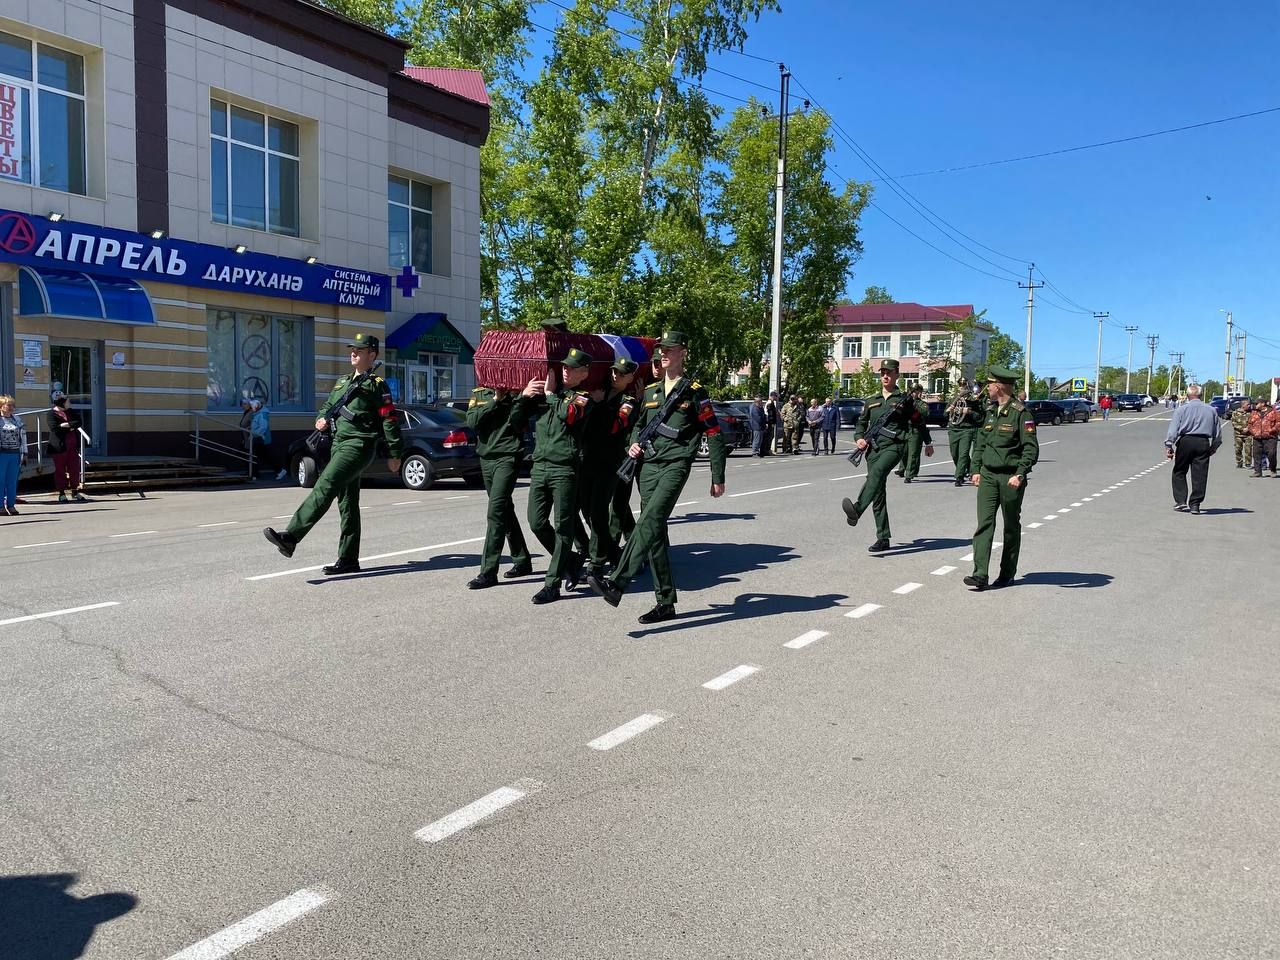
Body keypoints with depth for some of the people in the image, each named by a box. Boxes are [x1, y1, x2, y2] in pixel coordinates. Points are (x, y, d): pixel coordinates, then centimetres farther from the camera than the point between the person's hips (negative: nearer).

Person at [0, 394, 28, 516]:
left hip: (15, 454, 4)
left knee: (12, 481, 5)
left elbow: (23, 438, 16)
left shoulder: (18, 420, 13)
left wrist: (24, 454, 13)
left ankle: (11, 505, 10)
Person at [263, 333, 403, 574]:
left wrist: (395, 454, -8)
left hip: (359, 445, -9)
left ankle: (290, 537, -32)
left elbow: (390, 420, -6)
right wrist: (322, 419, 7)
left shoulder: (376, 384, -2)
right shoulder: (343, 382, 22)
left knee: (325, 486, -23)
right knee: (347, 503, 8)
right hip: (339, 444, 9)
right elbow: (327, 406, 31)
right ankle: (349, 560, 12)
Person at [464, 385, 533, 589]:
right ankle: (522, 561, 27)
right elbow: (472, 421, -5)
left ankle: (488, 572, -14)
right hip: (486, 457, 6)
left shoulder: (516, 393, 0)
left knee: (496, 512, -14)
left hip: (507, 457, -6)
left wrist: (515, 397, -17)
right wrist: (495, 400, -10)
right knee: (505, 511, 14)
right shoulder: (479, 393, 11)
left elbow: (519, 424, -12)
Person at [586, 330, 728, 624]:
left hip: (676, 464, -6)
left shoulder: (694, 391, 2)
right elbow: (639, 424, 32)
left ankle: (617, 583, -35)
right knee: (656, 534, 4)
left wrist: (718, 478, 0)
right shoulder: (651, 391, 18)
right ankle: (666, 603, 11)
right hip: (649, 465, 6)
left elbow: (713, 434, 2)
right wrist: (634, 444, 9)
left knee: (650, 521, -25)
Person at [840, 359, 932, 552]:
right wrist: (859, 438, 1)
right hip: (874, 448, 5)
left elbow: (919, 421, 20)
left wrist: (929, 443, 29)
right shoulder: (871, 402, 19)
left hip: (893, 447, -5)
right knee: (878, 494, 2)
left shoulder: (904, 400, 9)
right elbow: (861, 424, 23)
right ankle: (883, 539, 7)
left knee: (877, 472, -35)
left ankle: (856, 510, -54)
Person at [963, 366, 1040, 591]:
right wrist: (976, 469, 9)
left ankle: (1007, 574, 20)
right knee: (984, 523, -6)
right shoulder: (990, 411, 12)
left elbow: (1031, 448, -12)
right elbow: (980, 442, 17)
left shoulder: (1021, 413, -9)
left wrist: (1020, 474, -20)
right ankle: (980, 575, -11)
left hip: (1011, 477, -5)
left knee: (1011, 527, 9)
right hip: (988, 475, 5)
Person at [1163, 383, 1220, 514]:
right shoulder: (1211, 410, 11)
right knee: (1200, 475, 4)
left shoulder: (1181, 409, 1)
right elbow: (1217, 432, 15)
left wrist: (1169, 445, -8)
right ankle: (1195, 504, 3)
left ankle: (1180, 501, 5)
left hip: (1185, 441, -2)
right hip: (1204, 443, 2)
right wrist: (1214, 447, 24)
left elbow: (1173, 429, -7)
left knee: (1179, 472, 10)